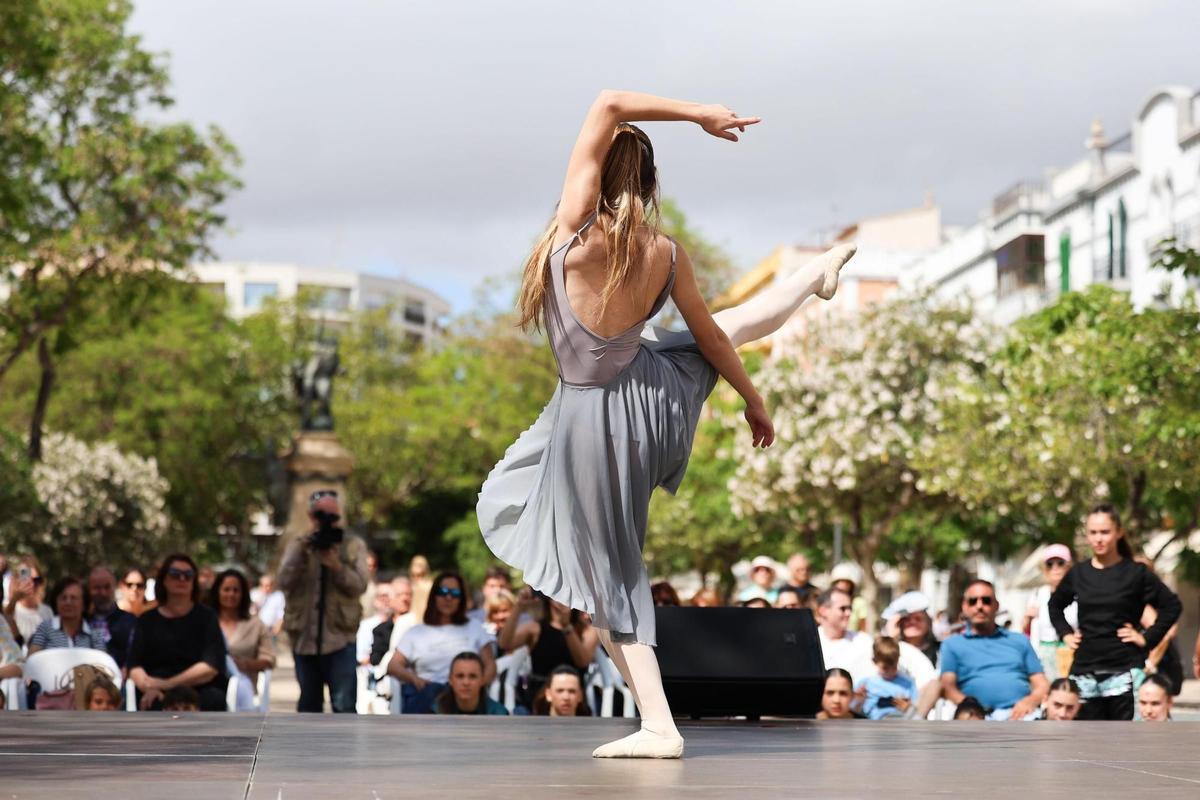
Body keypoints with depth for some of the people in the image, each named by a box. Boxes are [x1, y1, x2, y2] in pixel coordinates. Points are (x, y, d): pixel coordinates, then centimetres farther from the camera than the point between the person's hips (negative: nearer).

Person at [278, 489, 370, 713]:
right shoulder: (298, 546, 11)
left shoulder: (353, 545, 6)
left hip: (340, 637, -3)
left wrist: (337, 566, -19)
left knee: (344, 705, -12)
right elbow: (285, 581, -3)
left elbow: (359, 585, -4)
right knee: (308, 704, 13)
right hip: (304, 636, 3)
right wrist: (301, 553, -15)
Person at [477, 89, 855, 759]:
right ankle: (816, 276, 63)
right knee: (728, 326, 36)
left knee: (611, 574, 6)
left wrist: (699, 115, -13)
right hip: (654, 391, 5)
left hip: (592, 415, -5)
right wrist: (753, 398, 20)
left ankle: (659, 727, 5)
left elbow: (609, 105, -19)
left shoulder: (578, 226, -20)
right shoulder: (667, 255, -7)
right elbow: (710, 337, 5)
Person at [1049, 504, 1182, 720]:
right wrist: (1066, 634, 12)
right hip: (1085, 670, 3)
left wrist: (1147, 638, -6)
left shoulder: (1135, 573, -1)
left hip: (1124, 670, -3)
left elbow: (1172, 605, -1)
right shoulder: (1078, 574, 9)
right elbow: (1055, 605, 26)